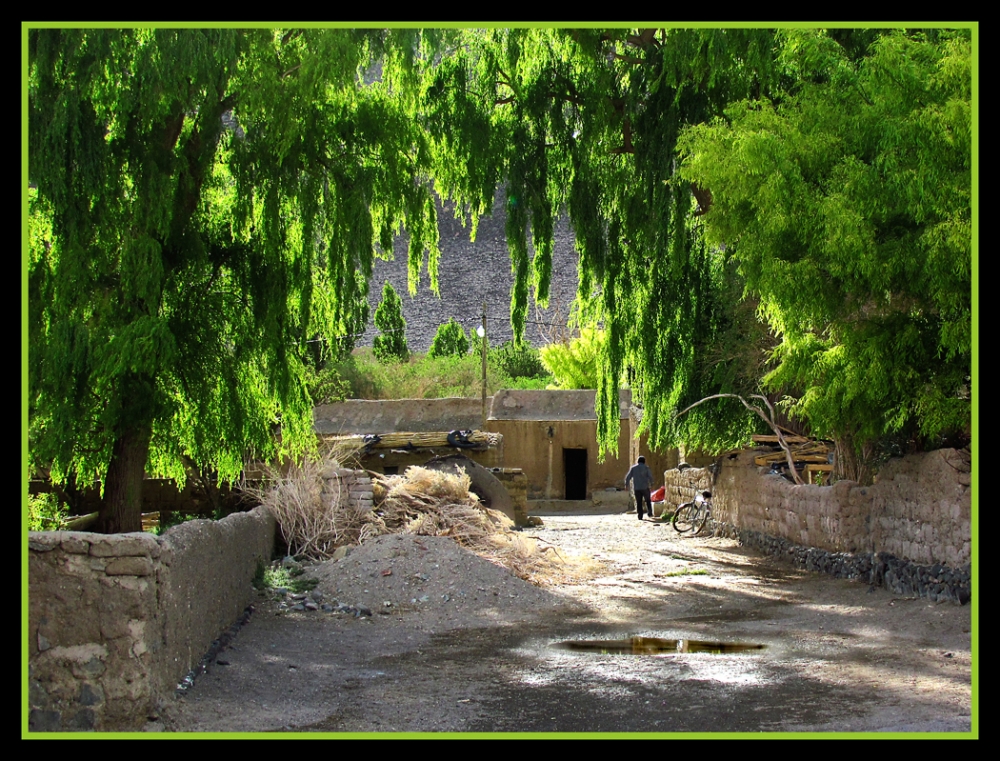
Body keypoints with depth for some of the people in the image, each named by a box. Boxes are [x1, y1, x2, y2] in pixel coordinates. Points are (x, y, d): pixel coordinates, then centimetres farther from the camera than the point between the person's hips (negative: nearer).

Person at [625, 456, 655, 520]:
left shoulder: (633, 468, 6)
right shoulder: (646, 467, 1)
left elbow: (628, 477, 3)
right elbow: (650, 477, -7)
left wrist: (626, 485, 13)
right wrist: (651, 484, 1)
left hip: (636, 488, 1)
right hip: (645, 487, -1)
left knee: (639, 502, 5)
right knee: (648, 500, 16)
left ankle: (640, 516, 0)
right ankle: (650, 513, 7)